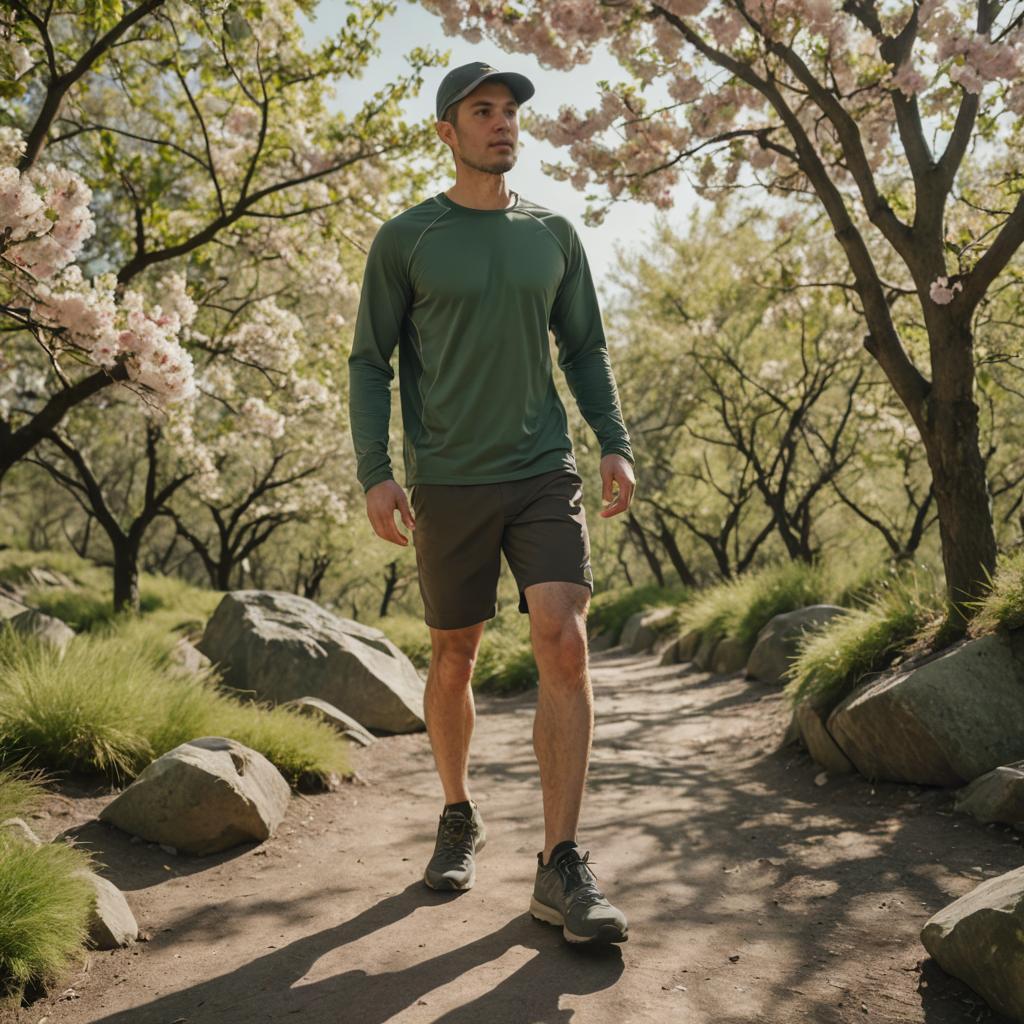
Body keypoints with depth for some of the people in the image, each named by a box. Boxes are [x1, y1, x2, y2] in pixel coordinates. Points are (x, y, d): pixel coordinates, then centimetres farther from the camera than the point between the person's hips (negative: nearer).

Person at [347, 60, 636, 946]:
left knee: (565, 646, -14)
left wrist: (615, 445, 3)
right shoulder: (405, 239, 3)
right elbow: (371, 361, 3)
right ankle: (460, 818, 31)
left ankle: (561, 869, -8)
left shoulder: (554, 234, 11)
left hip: (544, 474, 1)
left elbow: (586, 348, 15)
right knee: (454, 657, 9)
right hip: (448, 483, -1)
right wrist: (375, 471, -8)